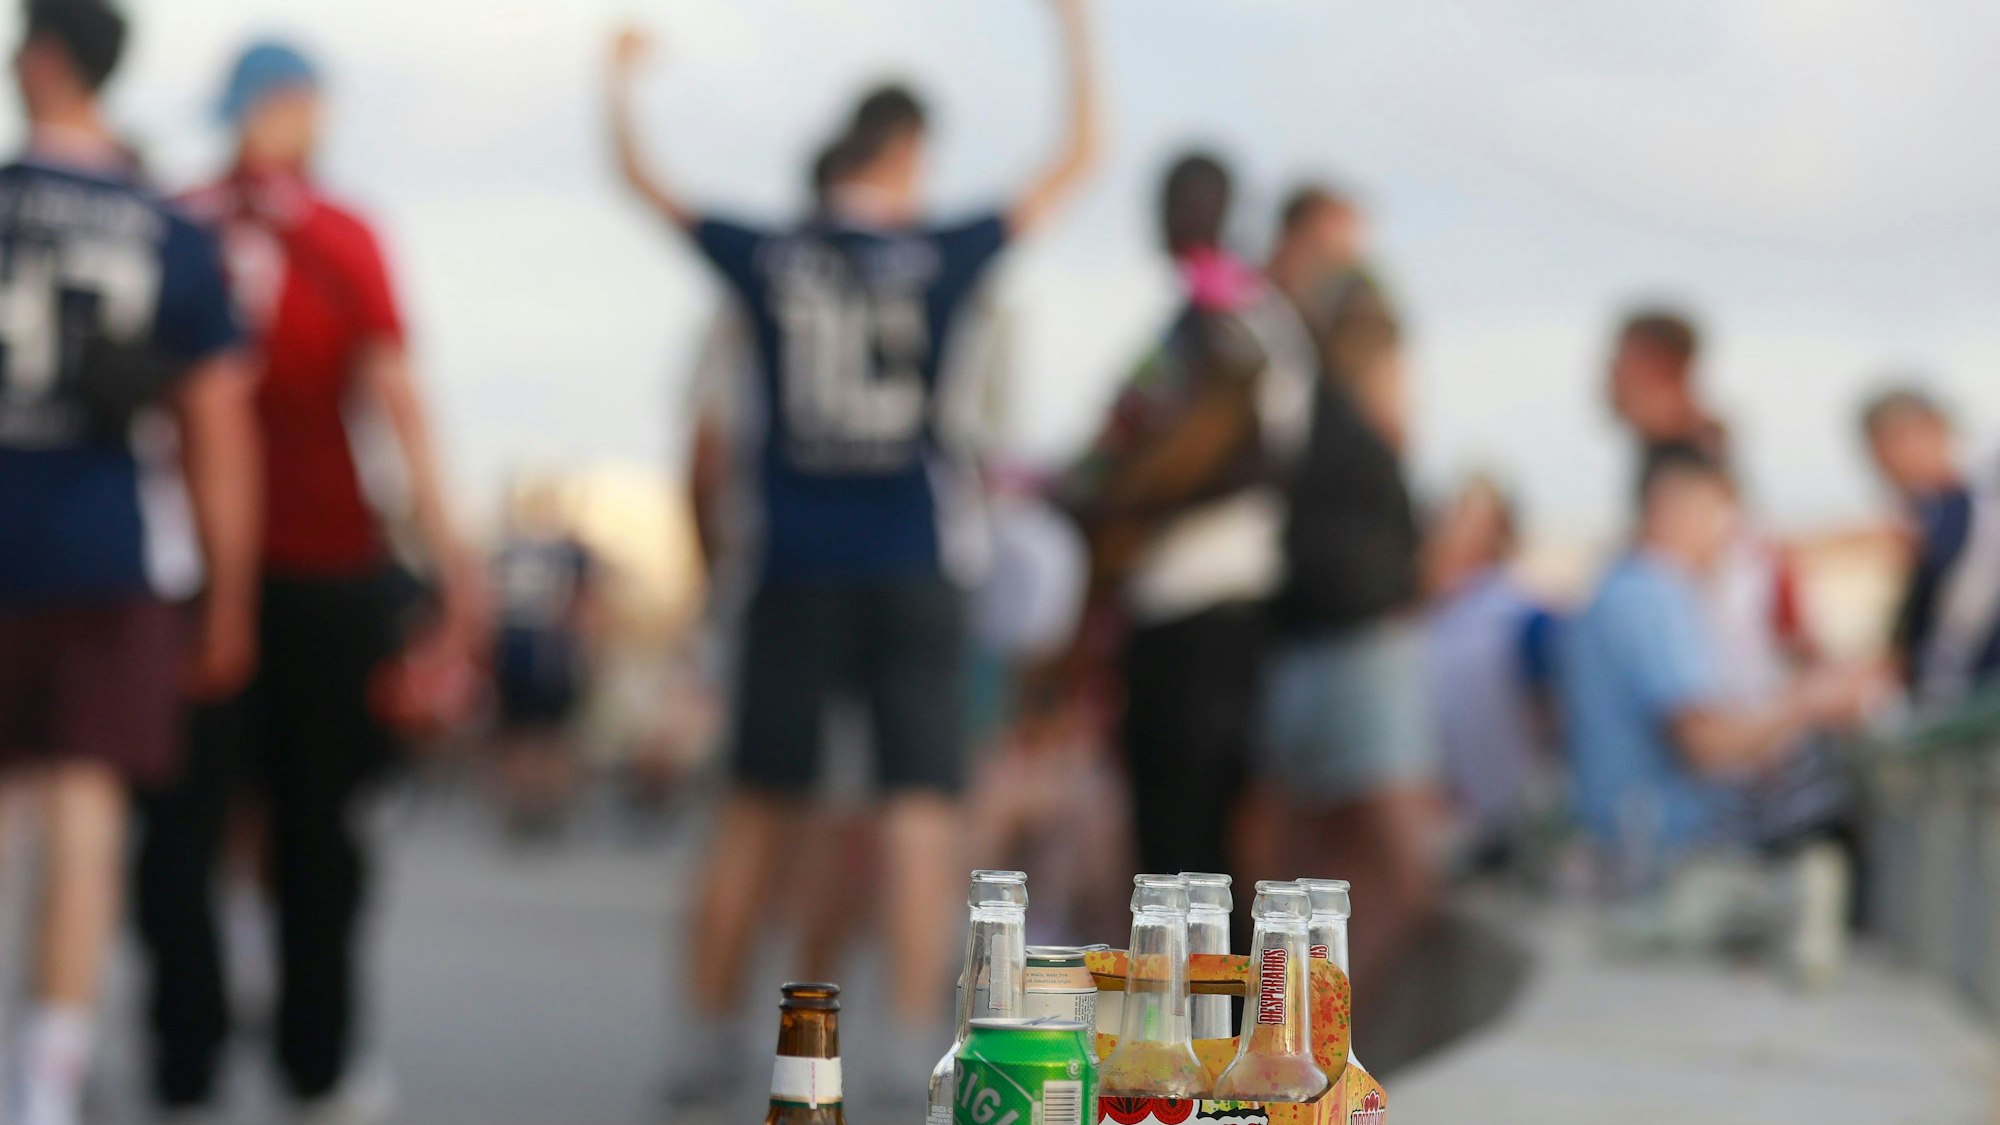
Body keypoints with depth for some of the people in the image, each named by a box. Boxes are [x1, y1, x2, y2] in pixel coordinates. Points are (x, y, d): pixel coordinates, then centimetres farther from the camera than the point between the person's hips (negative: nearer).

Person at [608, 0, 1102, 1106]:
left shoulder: (767, 258, 1)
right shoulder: (945, 258, -4)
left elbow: (640, 181, 15)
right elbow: (1078, 160, 4)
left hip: (794, 576, 3)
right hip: (914, 576, -2)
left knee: (756, 807, 11)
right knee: (921, 801, -1)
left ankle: (713, 1025, 16)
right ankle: (912, 1036, -8)